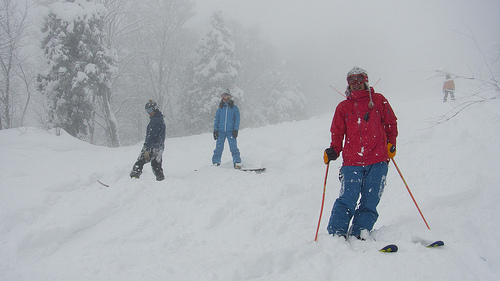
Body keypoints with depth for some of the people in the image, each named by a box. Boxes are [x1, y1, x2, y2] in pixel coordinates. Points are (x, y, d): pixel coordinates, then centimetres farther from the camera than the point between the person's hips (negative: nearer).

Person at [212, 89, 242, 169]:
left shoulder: (234, 108, 7)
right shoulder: (220, 108, 13)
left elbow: (237, 119, 5)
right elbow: (216, 119, 14)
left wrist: (235, 130, -6)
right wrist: (215, 130, 4)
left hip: (230, 131, -2)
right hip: (221, 131, 2)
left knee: (233, 147, -10)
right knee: (218, 147, -1)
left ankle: (237, 163, -8)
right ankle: (215, 163, 6)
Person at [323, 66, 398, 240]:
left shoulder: (378, 101, 11)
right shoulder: (343, 107, 13)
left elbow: (391, 124, 17)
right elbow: (337, 133, 16)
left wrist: (391, 144, 5)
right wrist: (333, 151, 0)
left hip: (377, 161, 0)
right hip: (352, 161, 0)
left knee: (370, 200, -2)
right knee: (347, 200, -10)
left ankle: (361, 231, 6)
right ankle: (337, 233, -5)